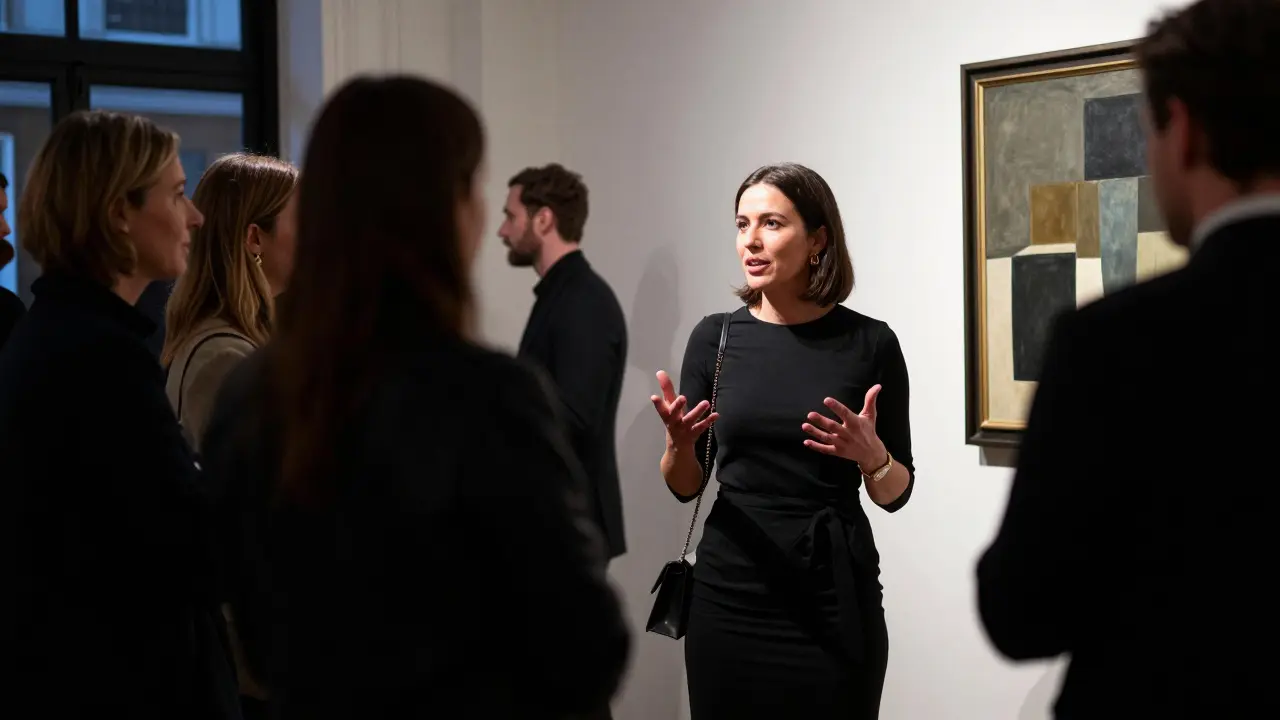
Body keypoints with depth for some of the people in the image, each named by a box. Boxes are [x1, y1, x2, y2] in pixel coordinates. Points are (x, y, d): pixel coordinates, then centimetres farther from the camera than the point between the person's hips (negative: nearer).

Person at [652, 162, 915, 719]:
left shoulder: (869, 342, -3)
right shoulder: (716, 337, 1)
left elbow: (895, 494, 3)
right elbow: (685, 486, 7)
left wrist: (871, 455, -17)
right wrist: (679, 443, -14)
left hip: (835, 597, -1)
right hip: (730, 593, 2)